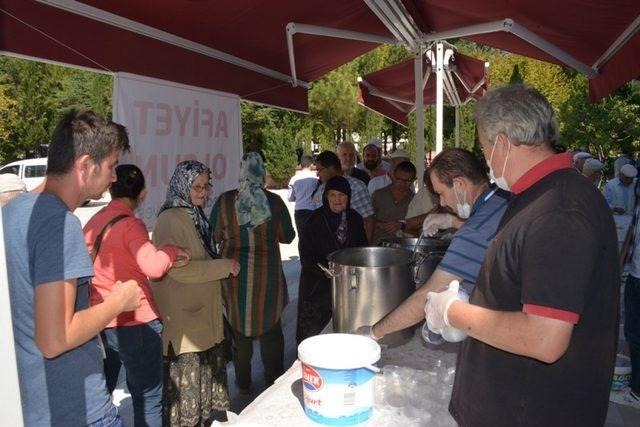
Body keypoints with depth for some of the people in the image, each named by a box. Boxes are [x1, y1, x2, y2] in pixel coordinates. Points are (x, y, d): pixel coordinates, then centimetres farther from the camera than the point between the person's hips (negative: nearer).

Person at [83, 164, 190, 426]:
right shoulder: (131, 225, -16)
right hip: (135, 324, -7)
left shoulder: (92, 223, 6)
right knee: (148, 400, 6)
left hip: (99, 322, 8)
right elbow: (153, 266, -33)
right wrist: (172, 251, -15)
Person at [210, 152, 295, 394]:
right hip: (267, 273, 0)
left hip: (235, 272, 1)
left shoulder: (225, 201, -8)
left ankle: (243, 383, 27)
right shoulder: (274, 201, -9)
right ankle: (274, 382, 27)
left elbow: (214, 235, -1)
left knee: (239, 326, 15)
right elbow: (287, 236, 0)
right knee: (270, 326, 16)